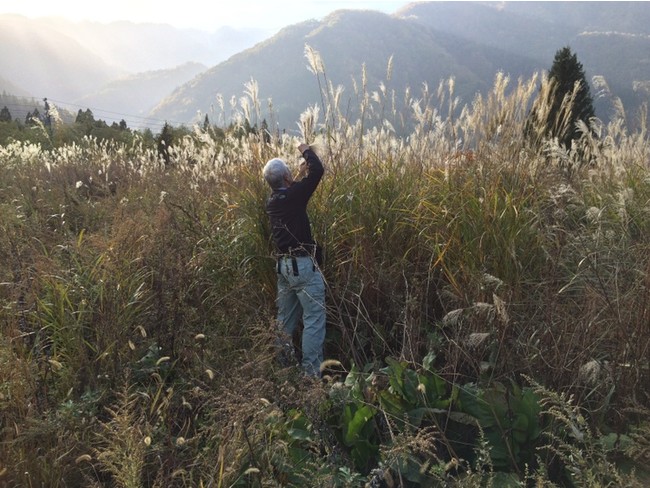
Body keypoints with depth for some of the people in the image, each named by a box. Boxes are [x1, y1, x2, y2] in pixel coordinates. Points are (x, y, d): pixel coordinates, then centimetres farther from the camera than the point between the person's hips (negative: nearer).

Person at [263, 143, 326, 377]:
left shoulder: (272, 201, 9)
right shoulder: (293, 195, -13)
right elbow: (319, 170, -10)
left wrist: (301, 174, 30)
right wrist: (306, 151, 7)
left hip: (284, 265, 8)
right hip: (303, 264, -8)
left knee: (286, 318, 17)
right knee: (314, 319, -3)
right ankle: (311, 372, -1)